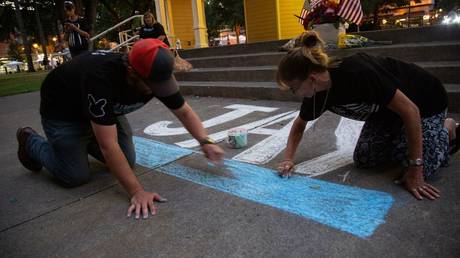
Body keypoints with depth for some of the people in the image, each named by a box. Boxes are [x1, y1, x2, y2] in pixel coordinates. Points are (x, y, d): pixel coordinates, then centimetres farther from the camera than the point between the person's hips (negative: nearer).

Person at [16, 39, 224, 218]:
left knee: (127, 163, 1)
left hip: (106, 111, 6)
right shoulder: (101, 78, -43)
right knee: (76, 177, -5)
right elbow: (108, 144, -42)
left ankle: (87, 143, 28)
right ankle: (31, 141, 20)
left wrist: (205, 142, -23)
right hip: (62, 110, -5)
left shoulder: (156, 74, -24)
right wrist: (137, 192, -41)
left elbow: (184, 112, -10)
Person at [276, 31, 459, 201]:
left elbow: (410, 110, -33)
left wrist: (415, 171, -29)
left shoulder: (356, 73, -39)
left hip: (425, 100, -6)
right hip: (385, 110, 6)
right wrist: (288, 159, -13)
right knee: (363, 160, -4)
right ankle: (401, 139, 21)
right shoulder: (316, 93, -17)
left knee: (421, 171, -15)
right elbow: (299, 125, 1)